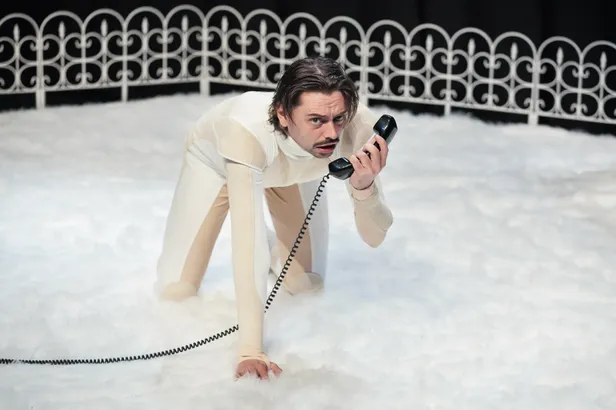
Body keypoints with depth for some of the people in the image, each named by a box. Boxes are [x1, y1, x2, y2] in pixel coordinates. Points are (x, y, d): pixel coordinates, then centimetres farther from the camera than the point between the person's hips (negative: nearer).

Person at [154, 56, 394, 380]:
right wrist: (250, 350, -57)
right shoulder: (247, 130, -50)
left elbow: (374, 237, -33)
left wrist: (364, 186, -55)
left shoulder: (359, 127, -41)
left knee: (307, 284, 4)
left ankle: (272, 249, 37)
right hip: (216, 158, -2)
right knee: (175, 290, -4)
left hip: (294, 167, 2)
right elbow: (245, 235, -53)